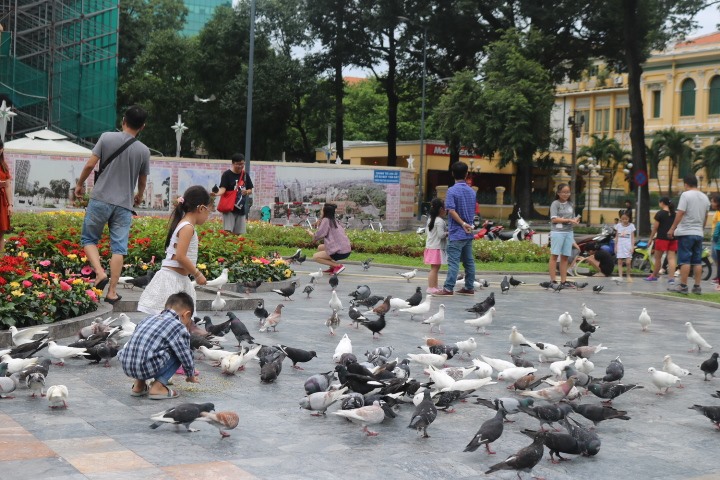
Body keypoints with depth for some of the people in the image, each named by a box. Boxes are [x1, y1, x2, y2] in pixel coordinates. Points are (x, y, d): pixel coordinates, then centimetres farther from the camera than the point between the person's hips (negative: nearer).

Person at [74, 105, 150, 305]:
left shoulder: (107, 138, -3)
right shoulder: (144, 151, 1)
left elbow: (90, 164, -4)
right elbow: (142, 181, 12)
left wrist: (80, 184, 14)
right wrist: (139, 196, 34)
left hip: (100, 200, -1)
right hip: (124, 204, 1)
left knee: (89, 239, 14)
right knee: (118, 248, 2)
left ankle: (99, 272, -8)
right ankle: (112, 292, 1)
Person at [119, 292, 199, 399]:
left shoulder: (150, 318, 22)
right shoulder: (179, 327, 1)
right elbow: (185, 356, 2)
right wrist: (191, 375, 23)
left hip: (126, 367, 8)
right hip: (148, 368, -7)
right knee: (178, 354, 9)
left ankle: (139, 385, 24)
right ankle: (158, 387, 2)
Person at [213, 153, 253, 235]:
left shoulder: (245, 175, 8)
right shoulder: (227, 174, -7)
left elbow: (250, 190, 15)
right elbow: (223, 188, -17)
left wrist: (246, 192, -9)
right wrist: (217, 194, -39)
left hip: (241, 209, 5)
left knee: (240, 234, 6)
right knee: (227, 231, -13)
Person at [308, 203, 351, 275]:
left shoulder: (326, 220, -9)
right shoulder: (335, 221, 16)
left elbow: (318, 236, -9)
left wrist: (311, 233, 10)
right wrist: (313, 233, 15)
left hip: (341, 252, -9)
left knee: (315, 257, 2)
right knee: (320, 247, 23)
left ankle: (338, 266, -5)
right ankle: (333, 267, 16)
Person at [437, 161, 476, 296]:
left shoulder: (452, 191, -11)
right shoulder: (472, 191, 10)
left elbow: (451, 211, -20)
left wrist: (463, 224, -14)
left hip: (456, 233, -7)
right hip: (468, 234, 7)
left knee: (453, 261, -9)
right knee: (469, 261, 10)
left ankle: (448, 288, -11)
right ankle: (469, 287, 14)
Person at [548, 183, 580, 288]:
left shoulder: (570, 205, 16)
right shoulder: (555, 204, -1)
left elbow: (573, 219, 22)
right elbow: (554, 219, -10)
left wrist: (575, 221, -2)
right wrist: (569, 220, -14)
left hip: (569, 233, 6)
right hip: (557, 232, -6)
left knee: (565, 257, 5)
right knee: (554, 255, -5)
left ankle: (563, 281, 6)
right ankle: (553, 280, -7)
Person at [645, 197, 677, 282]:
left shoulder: (660, 214, -6)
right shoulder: (674, 214, 10)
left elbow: (655, 227, -6)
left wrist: (651, 238, 1)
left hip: (662, 238, -5)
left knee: (658, 258, 9)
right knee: (671, 258, 0)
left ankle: (654, 276, 20)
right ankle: (671, 277, -11)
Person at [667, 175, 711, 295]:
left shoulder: (686, 195, -9)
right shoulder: (705, 197, 12)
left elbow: (680, 213, -14)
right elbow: (705, 217, 19)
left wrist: (672, 229, -9)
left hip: (686, 232, -6)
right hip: (699, 233, 6)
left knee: (685, 260, -5)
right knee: (697, 261, 7)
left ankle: (683, 286, -6)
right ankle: (697, 287, 7)